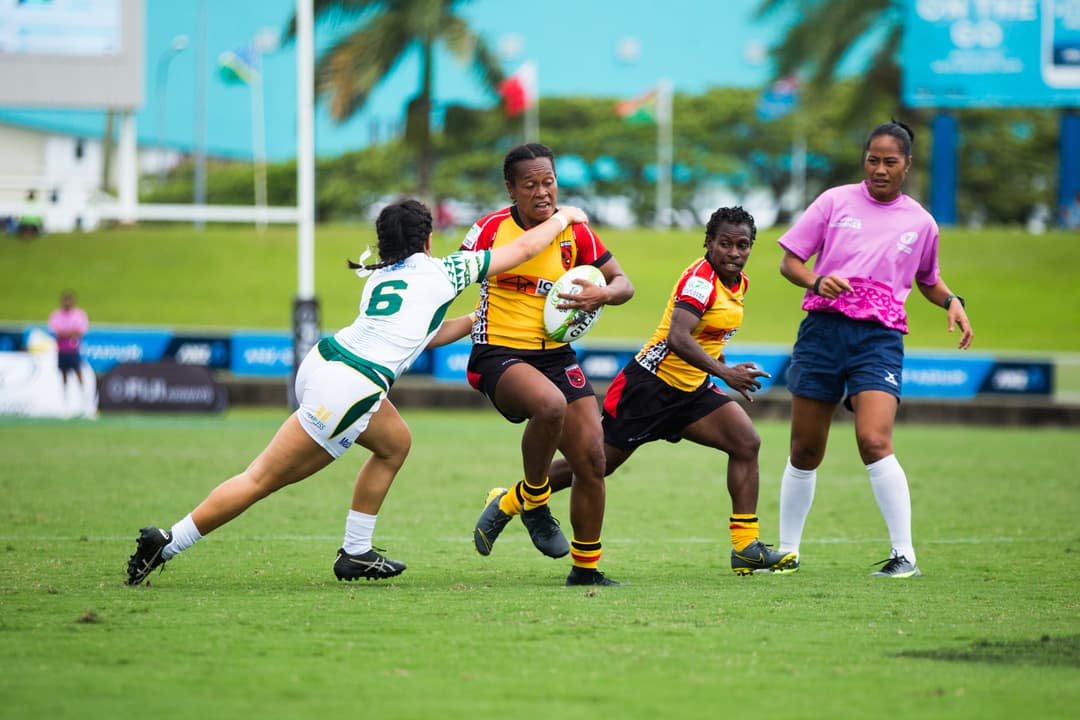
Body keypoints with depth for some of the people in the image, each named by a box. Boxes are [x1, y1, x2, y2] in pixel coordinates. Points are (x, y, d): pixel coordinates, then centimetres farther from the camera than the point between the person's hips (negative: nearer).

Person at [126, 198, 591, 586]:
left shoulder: (380, 276, 23)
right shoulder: (440, 272, 4)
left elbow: (426, 335, 38)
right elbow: (523, 248, 12)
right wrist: (563, 217, 26)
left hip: (324, 361, 8)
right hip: (343, 390, -8)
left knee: (395, 443, 25)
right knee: (262, 480, -3)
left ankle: (355, 554, 25)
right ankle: (165, 545, -4)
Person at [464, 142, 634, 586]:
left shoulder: (574, 232, 3)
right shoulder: (492, 229, -5)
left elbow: (622, 283, 7)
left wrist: (603, 294, -14)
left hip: (556, 355, 4)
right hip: (499, 354, -4)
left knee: (592, 459, -4)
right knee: (550, 404, -37)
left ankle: (586, 568, 13)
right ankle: (532, 501, -11)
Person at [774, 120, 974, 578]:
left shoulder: (920, 222, 10)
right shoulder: (836, 201, 6)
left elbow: (928, 281, 26)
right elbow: (789, 261, 7)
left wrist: (952, 302, 5)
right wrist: (815, 281, -14)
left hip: (880, 338, -1)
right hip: (824, 329, 1)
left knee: (874, 441, -21)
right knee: (805, 451, 6)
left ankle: (904, 554, -16)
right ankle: (788, 551, 20)